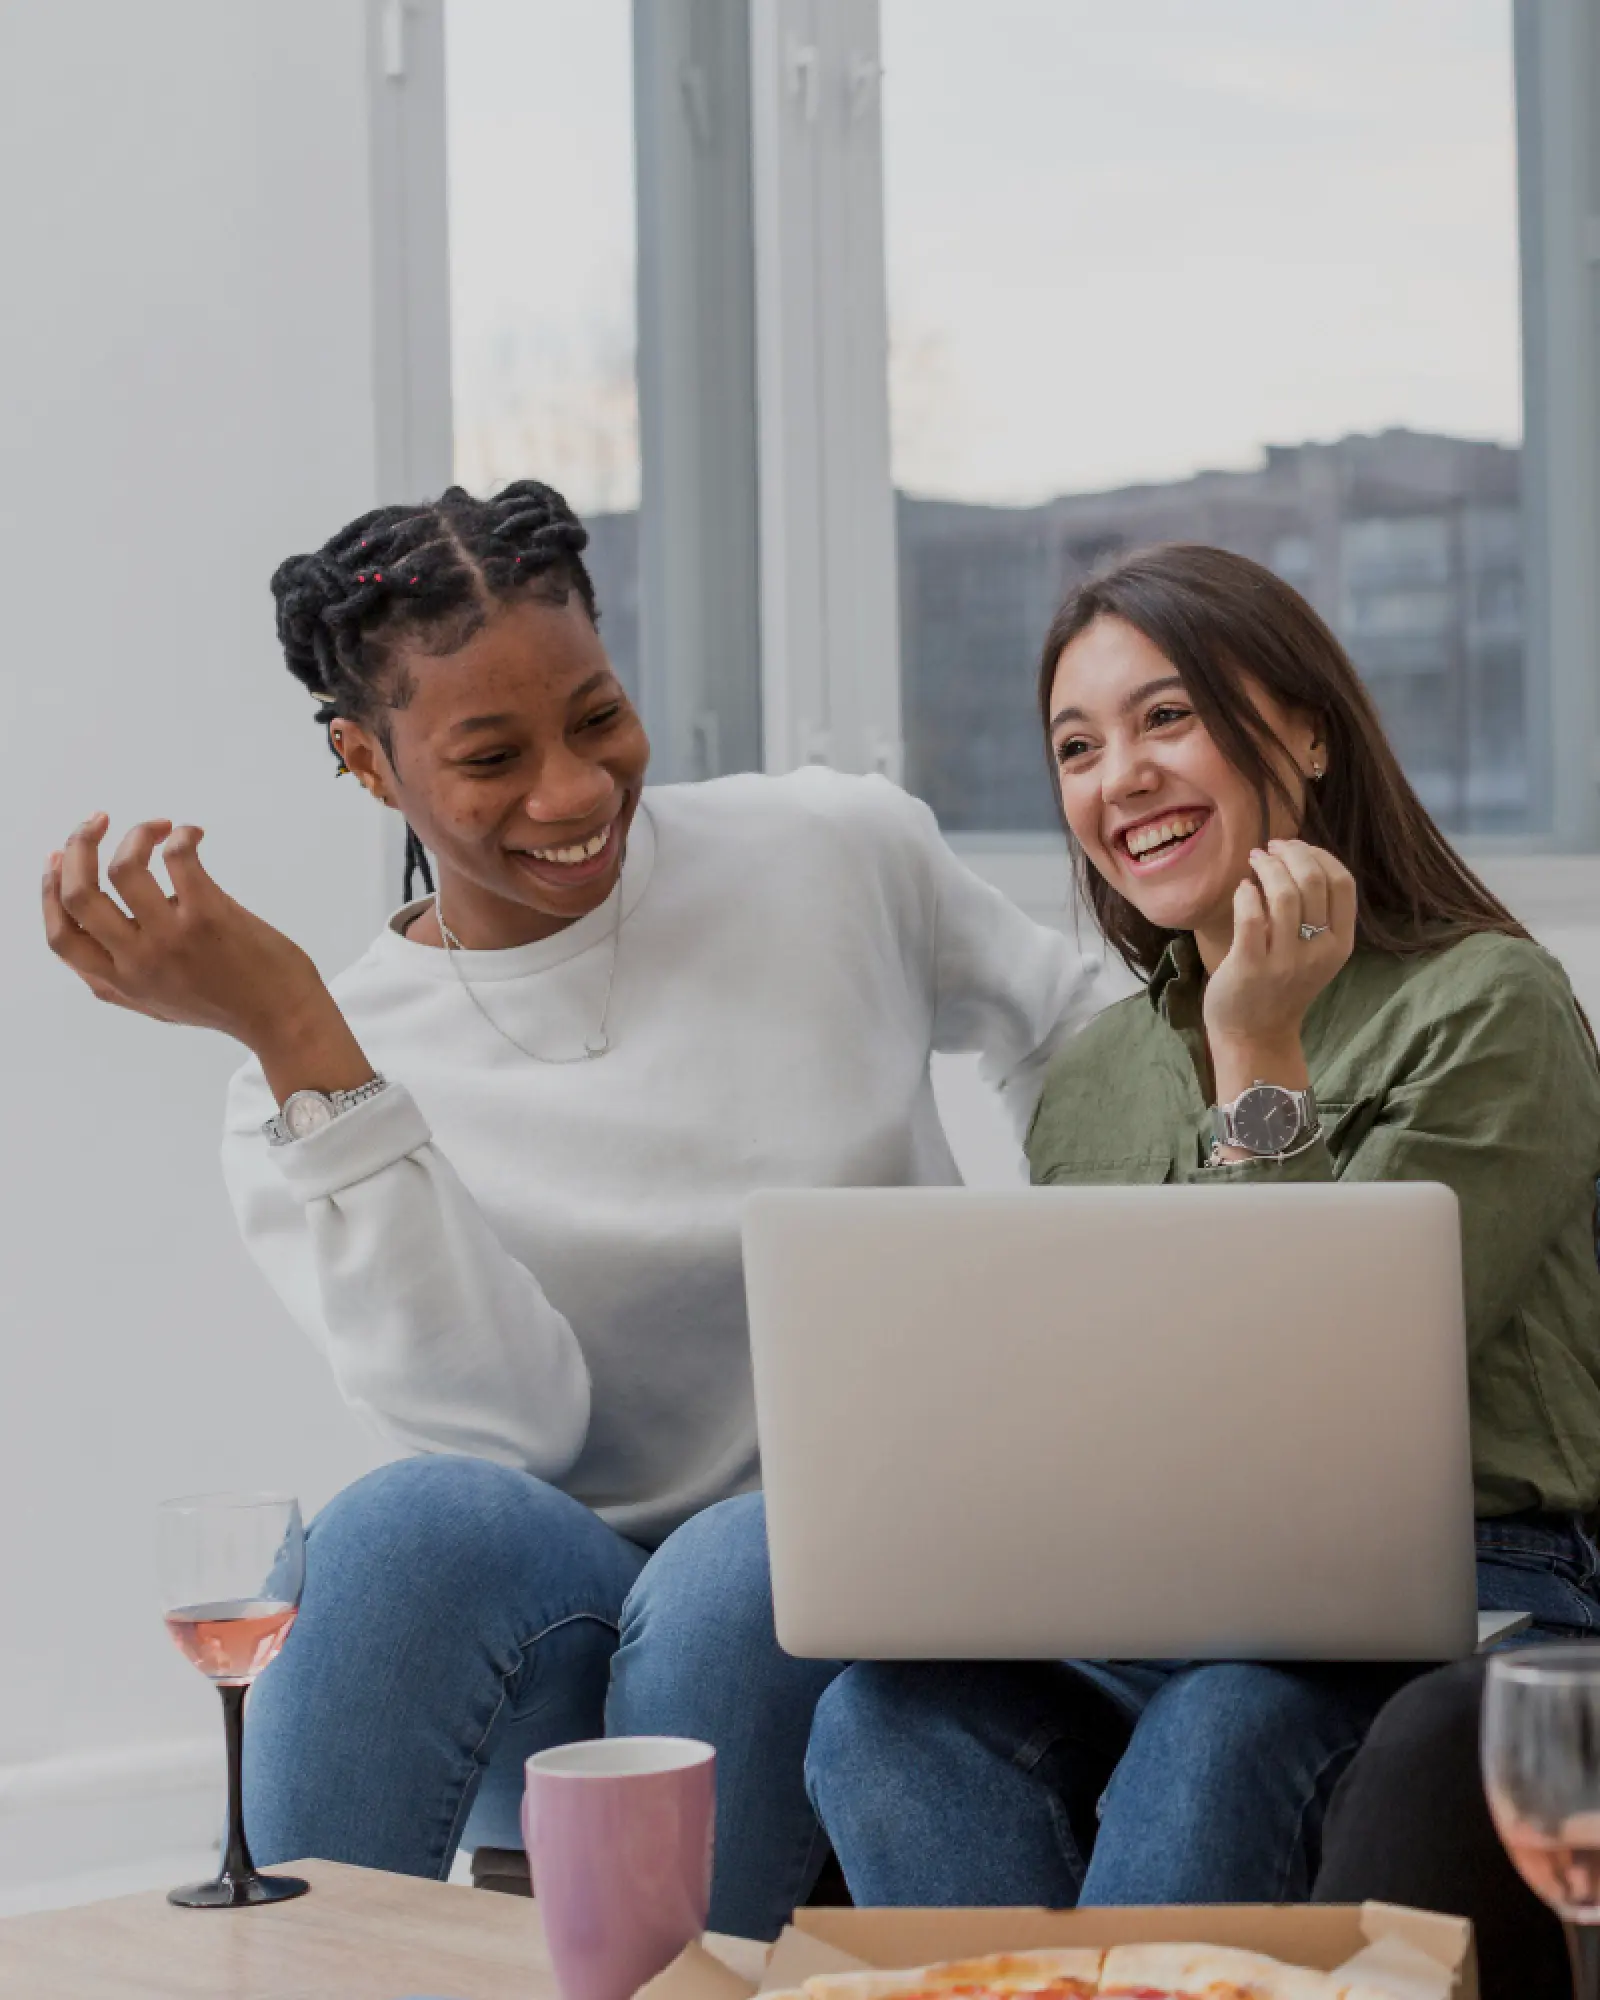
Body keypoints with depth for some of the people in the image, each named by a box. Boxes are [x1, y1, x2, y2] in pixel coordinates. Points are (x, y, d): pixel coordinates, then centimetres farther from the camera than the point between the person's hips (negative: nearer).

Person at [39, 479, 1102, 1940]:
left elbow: (1068, 1037, 18)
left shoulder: (841, 851, 0)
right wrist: (294, 1039, -21)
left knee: (739, 1571, -35)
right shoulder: (321, 1090, -3)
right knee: (422, 1522, -34)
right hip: (559, 1645, 0)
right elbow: (508, 1425, -18)